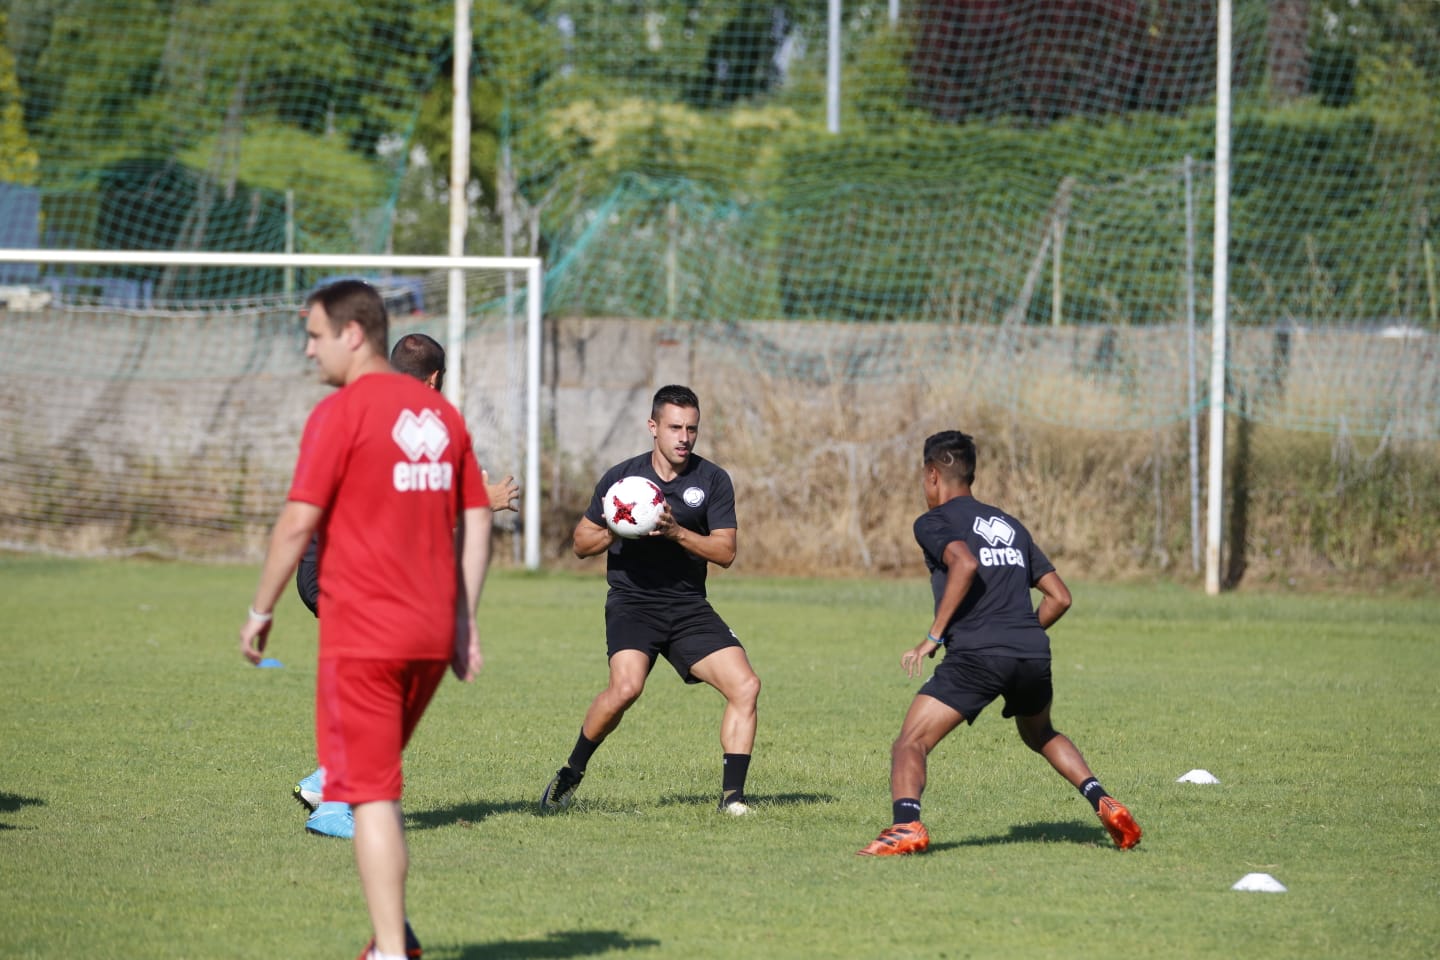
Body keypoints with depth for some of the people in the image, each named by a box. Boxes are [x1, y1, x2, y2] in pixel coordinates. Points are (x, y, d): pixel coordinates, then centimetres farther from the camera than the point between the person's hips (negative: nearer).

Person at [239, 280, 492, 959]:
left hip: (361, 634, -7)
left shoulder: (340, 414, -9)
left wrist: (261, 612, -2)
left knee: (371, 794, -4)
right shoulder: (441, 413, 11)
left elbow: (298, 522, -12)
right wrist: (464, 621, 15)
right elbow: (476, 521, 12)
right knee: (379, 782, 21)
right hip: (432, 634, 7)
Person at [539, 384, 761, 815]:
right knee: (626, 686, -28)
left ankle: (732, 795, -4)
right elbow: (581, 542, 7)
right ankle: (569, 775, -8)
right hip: (632, 599, -3)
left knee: (745, 685, -13)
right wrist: (614, 532, -14)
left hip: (689, 606, 3)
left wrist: (677, 532, -19)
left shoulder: (713, 480, 2)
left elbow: (725, 551, -4)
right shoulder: (622, 477, 0)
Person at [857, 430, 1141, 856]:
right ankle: (1102, 802, 17)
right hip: (1033, 654, 6)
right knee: (1040, 734, 33)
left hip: (976, 656, -6)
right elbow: (1060, 597, 21)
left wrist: (934, 636, -13)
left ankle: (906, 824, -31)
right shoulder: (1009, 525, 25)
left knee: (910, 745, -6)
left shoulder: (933, 522, 6)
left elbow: (964, 563, -16)